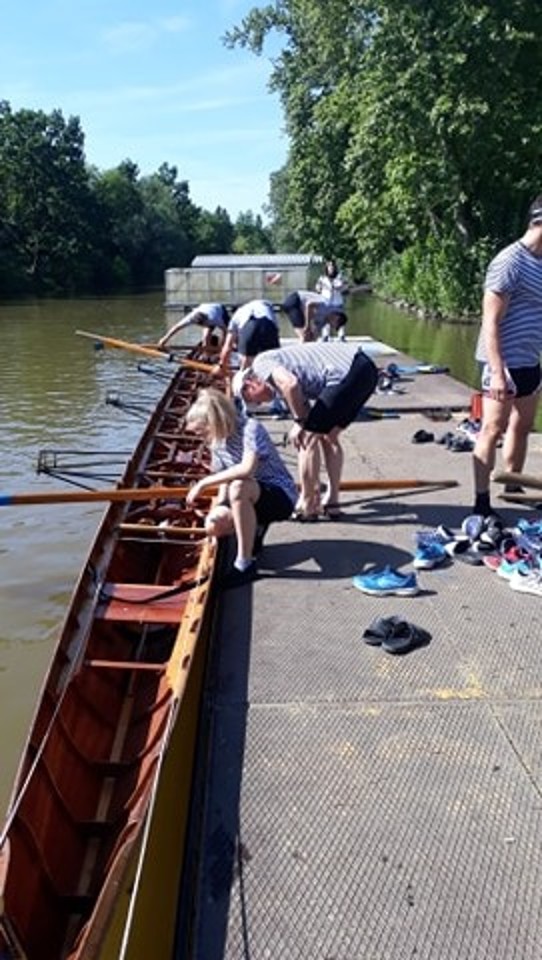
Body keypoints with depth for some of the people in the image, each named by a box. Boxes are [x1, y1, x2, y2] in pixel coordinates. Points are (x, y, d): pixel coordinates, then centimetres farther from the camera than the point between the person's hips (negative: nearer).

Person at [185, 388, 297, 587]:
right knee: (214, 525, -20)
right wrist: (218, 507, -12)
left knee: (238, 487, -37)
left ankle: (245, 563, -27)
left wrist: (204, 482, -32)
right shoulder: (217, 443, 2)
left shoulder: (251, 428, -22)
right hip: (252, 500, 7)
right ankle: (255, 528, 12)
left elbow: (247, 469, -38)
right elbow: (225, 481, 7)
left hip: (281, 496, -7)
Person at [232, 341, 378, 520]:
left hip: (346, 372, -10)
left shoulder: (262, 363, 4)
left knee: (308, 437, 2)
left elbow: (291, 384, -18)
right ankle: (332, 501, 26)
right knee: (329, 436, 23)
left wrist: (300, 422, -4)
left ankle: (307, 507, 11)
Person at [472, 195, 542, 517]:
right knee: (493, 429, -5)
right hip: (506, 362, -9)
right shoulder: (510, 262, -15)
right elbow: (491, 322, -19)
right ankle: (482, 503, 1)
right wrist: (497, 372, -24)